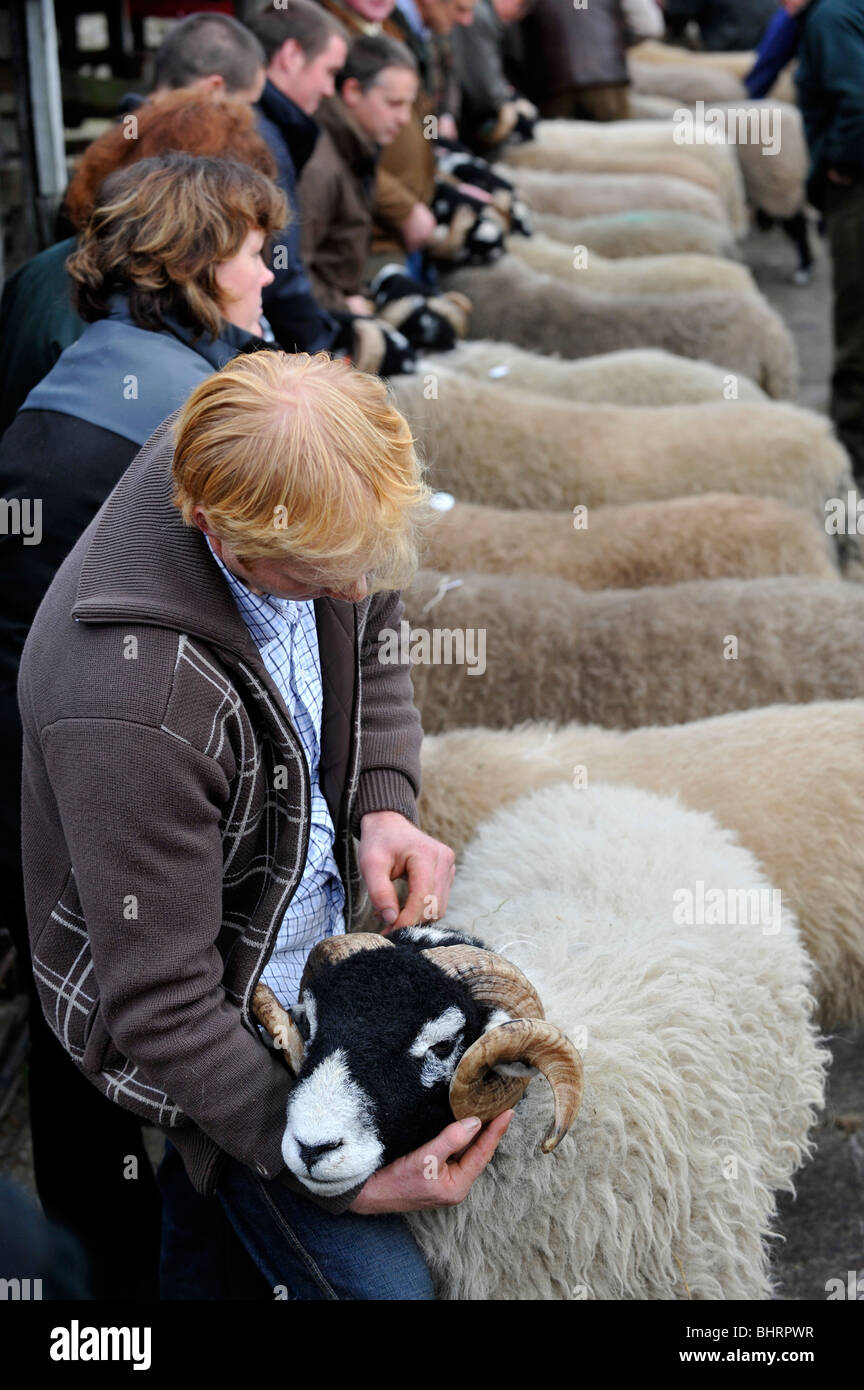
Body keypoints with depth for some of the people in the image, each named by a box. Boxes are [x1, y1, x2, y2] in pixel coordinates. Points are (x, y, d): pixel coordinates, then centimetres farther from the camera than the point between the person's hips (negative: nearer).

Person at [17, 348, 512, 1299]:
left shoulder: (317, 506, -17)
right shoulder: (130, 699, -39)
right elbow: (162, 1004, -30)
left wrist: (385, 807, -11)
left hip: (325, 921, 7)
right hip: (208, 1019, -7)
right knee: (382, 1281, -3)